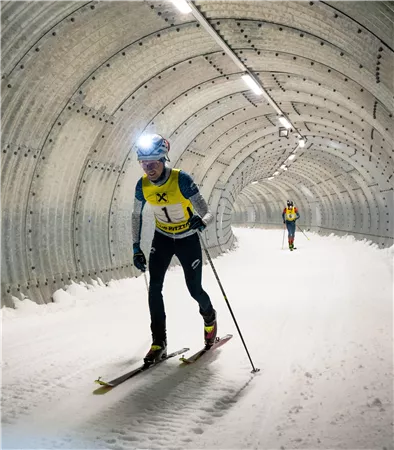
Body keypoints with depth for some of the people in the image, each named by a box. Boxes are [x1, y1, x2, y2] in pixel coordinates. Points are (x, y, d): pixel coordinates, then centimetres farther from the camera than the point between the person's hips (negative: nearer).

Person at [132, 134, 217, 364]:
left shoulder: (182, 180, -28)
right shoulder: (142, 185, -15)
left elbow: (208, 213, -28)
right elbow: (136, 215, 3)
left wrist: (201, 221, -51)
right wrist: (136, 248, 1)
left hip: (188, 239, -3)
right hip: (162, 238, 3)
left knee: (195, 290, 2)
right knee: (154, 288, -11)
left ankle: (210, 318, 36)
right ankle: (159, 343, 0)